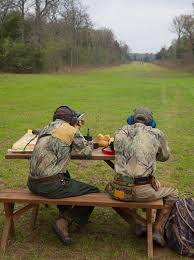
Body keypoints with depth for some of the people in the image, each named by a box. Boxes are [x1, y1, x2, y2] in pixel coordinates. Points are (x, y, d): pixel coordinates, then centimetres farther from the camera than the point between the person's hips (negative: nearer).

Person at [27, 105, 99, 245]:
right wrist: (88, 143, 26)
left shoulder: (46, 129, 15)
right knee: (94, 192, 4)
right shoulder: (71, 130, -5)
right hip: (49, 185, -8)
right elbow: (87, 152, 4)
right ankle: (65, 222, -3)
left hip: (33, 183, 8)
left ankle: (65, 213, 33)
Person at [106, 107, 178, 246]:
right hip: (143, 191, -1)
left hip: (121, 190, 1)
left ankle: (139, 222, 24)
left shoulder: (120, 133, 9)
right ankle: (158, 228, 14)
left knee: (109, 189, 37)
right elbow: (165, 156, 21)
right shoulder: (157, 134, 5)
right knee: (172, 193, 29)